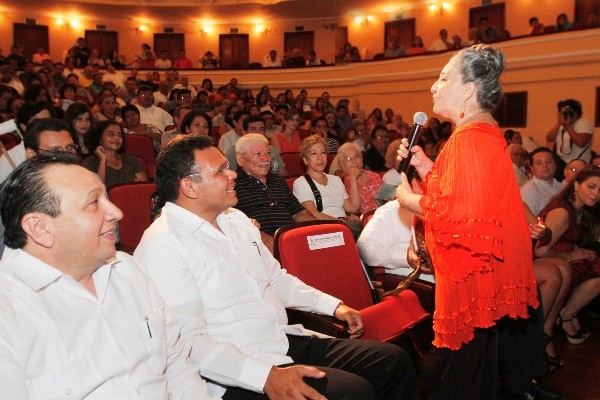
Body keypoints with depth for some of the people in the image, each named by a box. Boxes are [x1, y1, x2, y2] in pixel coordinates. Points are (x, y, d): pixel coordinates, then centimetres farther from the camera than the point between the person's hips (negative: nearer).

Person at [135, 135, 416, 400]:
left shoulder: (235, 219, 14)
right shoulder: (161, 245, -14)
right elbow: (187, 340, -21)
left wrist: (334, 305, 16)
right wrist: (267, 376, -29)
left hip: (288, 341, 9)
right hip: (239, 374, -8)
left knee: (394, 361, 2)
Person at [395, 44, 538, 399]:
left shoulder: (470, 139, -20)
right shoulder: (487, 133, 14)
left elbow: (462, 216, -27)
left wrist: (411, 201, -13)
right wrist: (423, 164, 7)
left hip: (470, 277, -11)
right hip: (484, 273, 11)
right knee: (482, 370, 23)